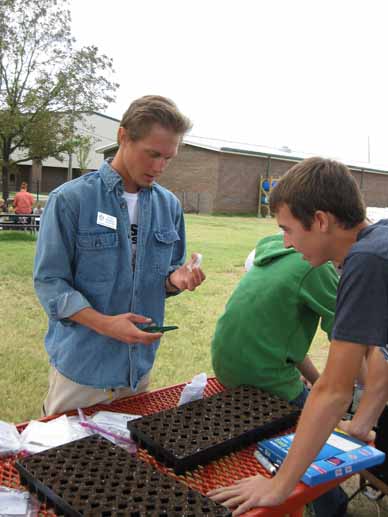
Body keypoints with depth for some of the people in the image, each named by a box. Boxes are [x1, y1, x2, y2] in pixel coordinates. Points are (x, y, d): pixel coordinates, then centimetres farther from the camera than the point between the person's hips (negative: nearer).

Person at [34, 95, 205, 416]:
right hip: (81, 366, -4)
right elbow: (49, 280, -12)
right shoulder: (70, 199, -13)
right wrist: (104, 323, -24)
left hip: (140, 364, 4)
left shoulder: (169, 205, 1)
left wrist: (177, 277, -14)